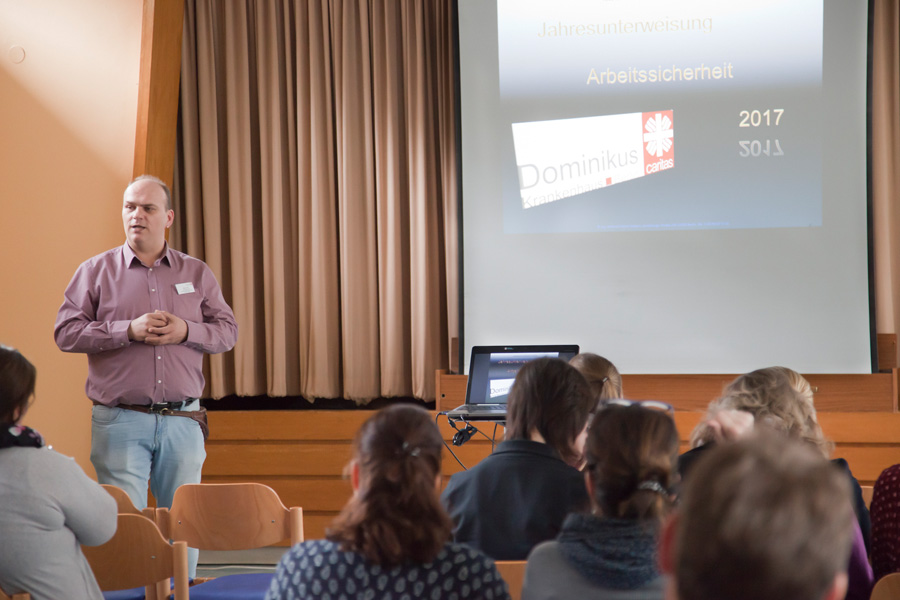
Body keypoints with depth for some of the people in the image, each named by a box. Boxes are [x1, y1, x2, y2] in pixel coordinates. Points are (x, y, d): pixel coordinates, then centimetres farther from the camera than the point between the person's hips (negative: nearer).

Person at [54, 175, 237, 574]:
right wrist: (128, 330, -14)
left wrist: (186, 331, -10)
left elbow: (227, 331, 10)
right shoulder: (96, 271, 5)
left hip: (183, 421, 2)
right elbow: (66, 332, -2)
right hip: (120, 420, -2)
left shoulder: (197, 273, 12)